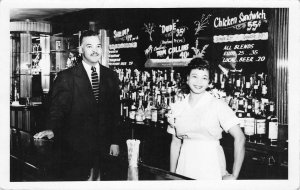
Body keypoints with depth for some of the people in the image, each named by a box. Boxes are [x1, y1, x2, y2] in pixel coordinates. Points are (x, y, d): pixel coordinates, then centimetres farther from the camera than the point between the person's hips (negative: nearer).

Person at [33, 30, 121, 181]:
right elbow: (57, 108, -6)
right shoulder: (66, 77, -2)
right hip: (76, 148, -3)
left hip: (105, 147, 3)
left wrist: (115, 141, 5)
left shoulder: (111, 76, 8)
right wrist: (51, 129, -24)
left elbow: (115, 112, 9)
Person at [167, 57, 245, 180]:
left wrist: (234, 176, -13)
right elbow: (175, 143, 11)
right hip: (184, 171, 3)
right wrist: (172, 175, 8)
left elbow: (240, 138, -11)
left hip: (211, 172, -3)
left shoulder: (218, 105, -7)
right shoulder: (177, 107, 5)